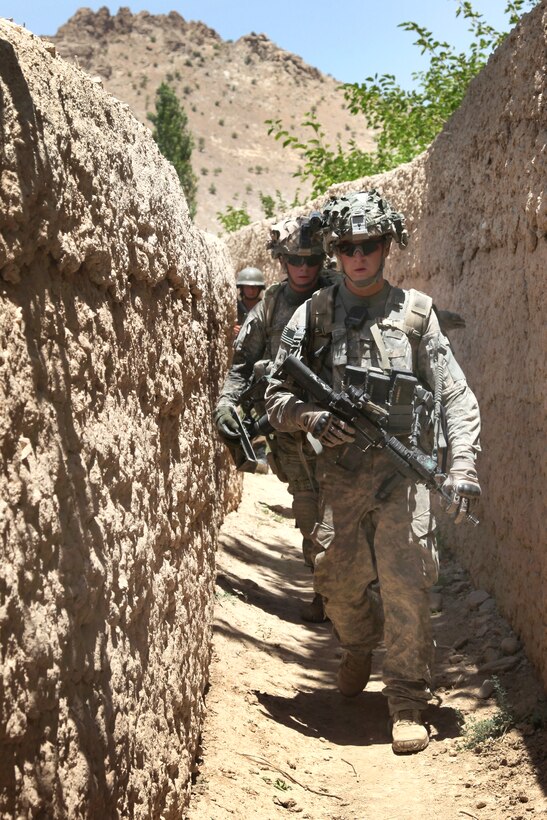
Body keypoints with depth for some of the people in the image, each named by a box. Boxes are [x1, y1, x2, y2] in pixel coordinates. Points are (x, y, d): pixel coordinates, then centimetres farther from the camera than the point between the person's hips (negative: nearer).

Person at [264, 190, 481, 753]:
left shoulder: (415, 312, 4)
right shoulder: (313, 315, 6)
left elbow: (455, 396, 3)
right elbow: (277, 398, 8)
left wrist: (463, 466, -9)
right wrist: (313, 420, -13)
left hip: (403, 469, -2)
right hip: (341, 471, 2)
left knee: (405, 584, -11)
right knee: (338, 581, 9)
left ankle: (408, 703, 0)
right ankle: (360, 645, 42)